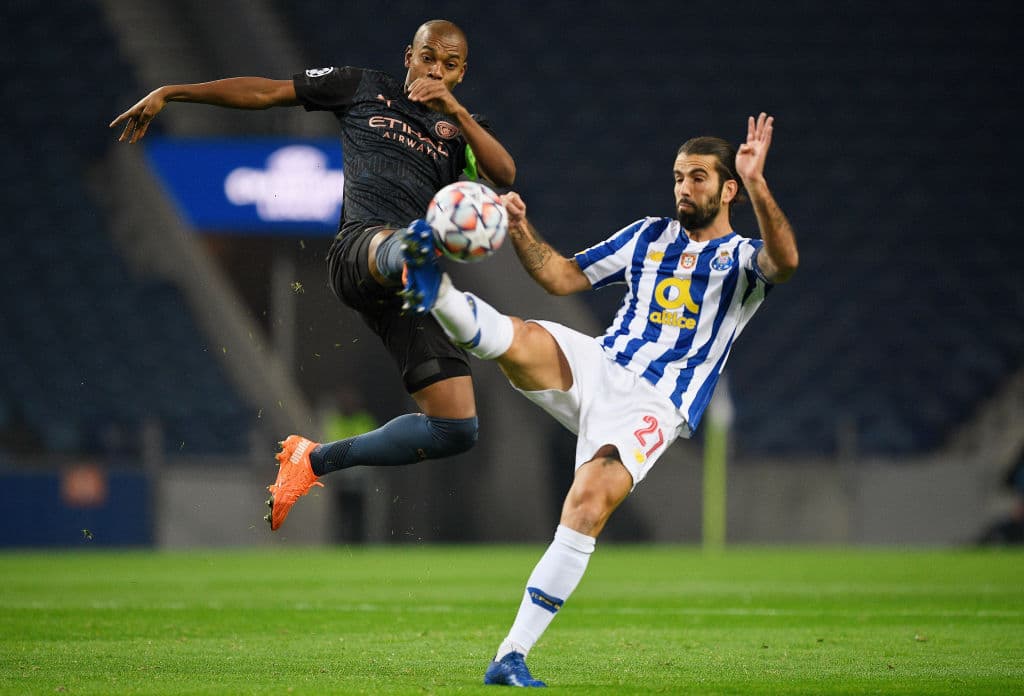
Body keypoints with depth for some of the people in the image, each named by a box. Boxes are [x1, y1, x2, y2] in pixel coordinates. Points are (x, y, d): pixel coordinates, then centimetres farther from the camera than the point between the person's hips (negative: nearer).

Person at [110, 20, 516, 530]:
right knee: (412, 248, -44)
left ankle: (316, 460, 14)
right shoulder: (364, 88, 18)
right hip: (358, 251, -4)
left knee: (456, 430, -3)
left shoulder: (462, 127, 23)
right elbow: (263, 92, 18)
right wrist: (171, 93, 14)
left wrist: (456, 112, -10)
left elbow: (504, 175, 2)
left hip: (402, 292, 4)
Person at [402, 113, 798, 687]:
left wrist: (756, 185, -33)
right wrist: (521, 230, 5)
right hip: (596, 369, 5)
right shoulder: (649, 237, 21)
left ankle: (513, 657, -23)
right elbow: (562, 277, 22)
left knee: (588, 505, -25)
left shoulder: (742, 258, 5)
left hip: (654, 407, -5)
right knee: (524, 338, -28)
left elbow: (785, 261, -20)